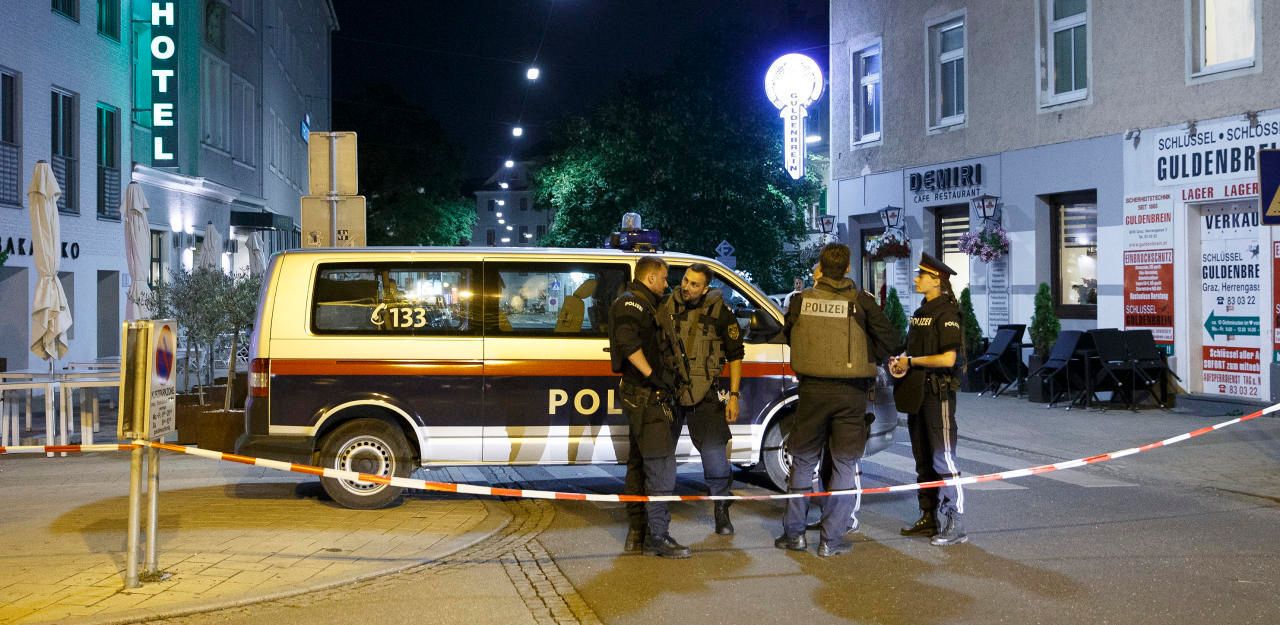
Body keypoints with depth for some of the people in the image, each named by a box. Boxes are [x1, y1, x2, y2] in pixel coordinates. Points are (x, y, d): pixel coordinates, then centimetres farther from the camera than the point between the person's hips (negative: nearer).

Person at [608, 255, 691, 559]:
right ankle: (657, 535, -8)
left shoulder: (645, 305, 23)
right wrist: (651, 375, -25)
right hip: (647, 397, -11)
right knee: (661, 465, -11)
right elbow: (627, 342, -27)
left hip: (644, 397, 11)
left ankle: (637, 532, 20)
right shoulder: (631, 302, -10)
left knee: (639, 463, 13)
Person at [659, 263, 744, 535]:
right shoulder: (666, 307, 1)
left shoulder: (719, 313, -3)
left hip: (704, 393, -2)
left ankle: (721, 511, 15)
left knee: (714, 451, -4)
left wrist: (733, 395, -1)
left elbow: (735, 356, 3)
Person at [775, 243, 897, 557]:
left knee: (803, 460, 14)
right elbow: (888, 341, -6)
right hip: (850, 392, -1)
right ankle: (831, 539, 8)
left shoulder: (802, 300, -2)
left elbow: (789, 335, 12)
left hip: (812, 389, 1)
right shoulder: (861, 301, -6)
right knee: (844, 464, 7)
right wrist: (864, 361, 11)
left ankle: (794, 532, 17)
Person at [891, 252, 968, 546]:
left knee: (943, 459, -9)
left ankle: (955, 526, -7)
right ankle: (928, 518, 23)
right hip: (917, 393, 9)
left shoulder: (946, 312, -12)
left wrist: (911, 362, -13)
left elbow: (948, 358, -21)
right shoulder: (921, 312, 14)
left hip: (938, 393, -9)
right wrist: (900, 360, 4)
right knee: (923, 459, 14)